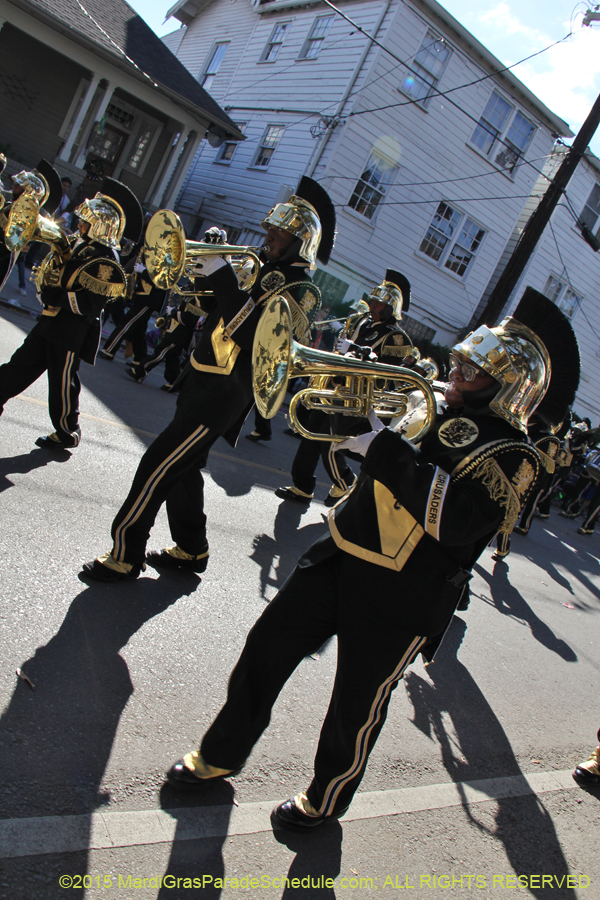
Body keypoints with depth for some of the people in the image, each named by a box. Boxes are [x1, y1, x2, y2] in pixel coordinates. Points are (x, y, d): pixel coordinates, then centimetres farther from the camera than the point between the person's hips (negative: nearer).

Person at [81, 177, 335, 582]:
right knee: (182, 467, 18)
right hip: (202, 382, 10)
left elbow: (247, 332, -29)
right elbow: (219, 308, 20)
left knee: (157, 466, -7)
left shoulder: (300, 291, -15)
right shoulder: (271, 273, 13)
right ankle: (192, 549, 33)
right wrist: (211, 270, 1)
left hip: (220, 395, -9)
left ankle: (125, 556, 6)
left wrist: (221, 271, -25)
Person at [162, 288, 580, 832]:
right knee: (266, 649, 14)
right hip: (342, 559, 7)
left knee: (356, 711, 12)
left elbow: (460, 519, -30)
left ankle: (327, 799, 42)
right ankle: (222, 755, 38)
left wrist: (384, 449, -29)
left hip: (399, 604, -6)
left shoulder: (513, 455, -13)